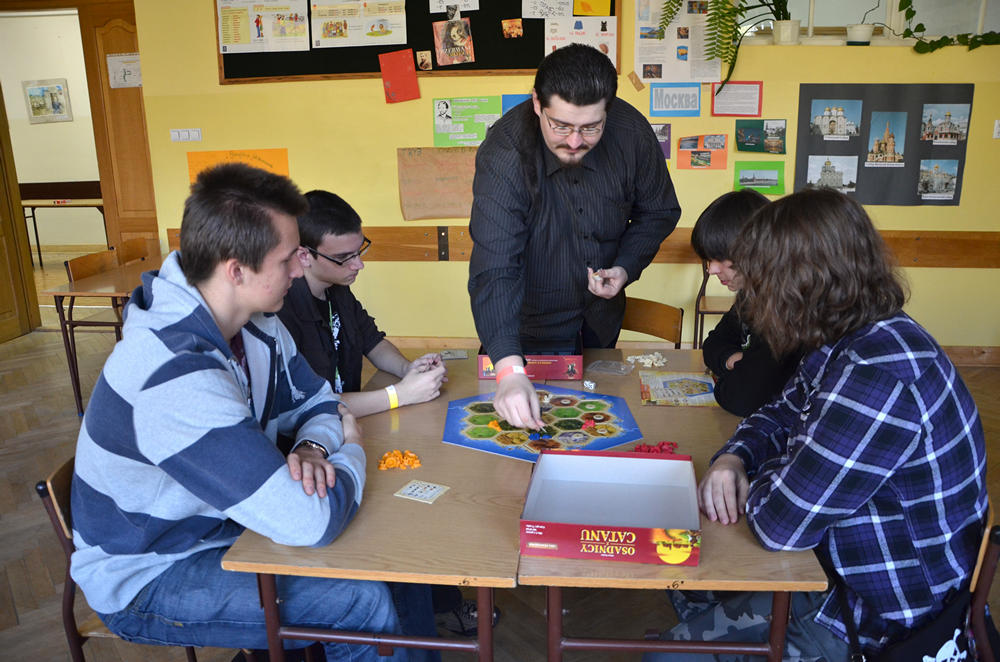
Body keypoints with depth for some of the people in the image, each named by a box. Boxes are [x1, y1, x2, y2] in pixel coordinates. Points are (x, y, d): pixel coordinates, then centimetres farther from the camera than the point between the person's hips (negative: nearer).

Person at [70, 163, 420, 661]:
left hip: (218, 522, 8)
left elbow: (318, 401, 7)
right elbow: (309, 523, -38)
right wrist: (350, 452, -17)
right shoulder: (177, 378, -36)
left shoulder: (257, 323, -7)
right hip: (148, 573, -8)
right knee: (364, 603, -22)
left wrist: (312, 447, -16)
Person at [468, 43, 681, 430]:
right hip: (536, 313, -3)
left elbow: (658, 211, -1)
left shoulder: (631, 132, -20)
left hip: (604, 307, 4)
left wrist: (626, 267, -19)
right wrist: (510, 370, -51)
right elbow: (494, 270, -40)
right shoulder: (502, 156, -32)